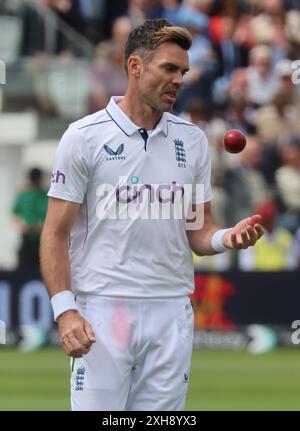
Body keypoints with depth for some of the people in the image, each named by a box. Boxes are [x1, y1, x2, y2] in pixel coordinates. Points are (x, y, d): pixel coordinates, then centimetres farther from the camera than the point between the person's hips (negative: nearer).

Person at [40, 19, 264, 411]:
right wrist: (65, 310, -13)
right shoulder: (84, 136, -1)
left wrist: (227, 237, -9)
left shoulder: (193, 140, 11)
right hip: (102, 309, -4)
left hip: (171, 315, 4)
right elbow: (56, 233, -2)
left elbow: (197, 232, 14)